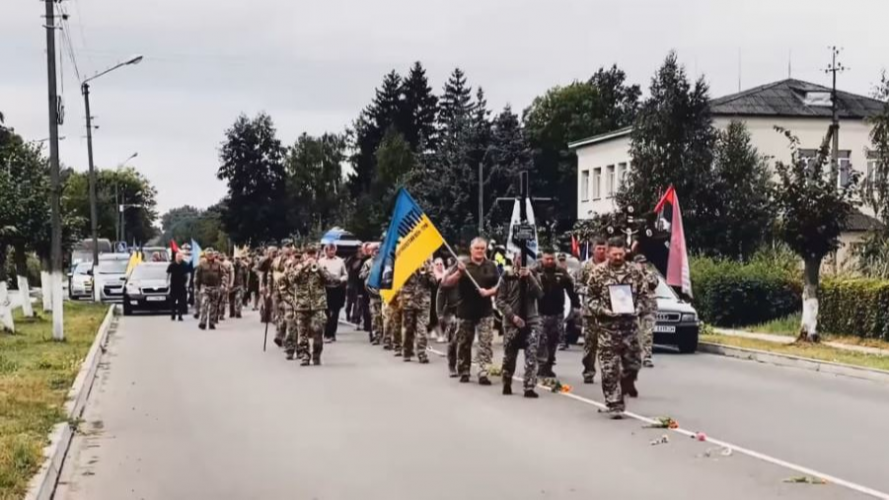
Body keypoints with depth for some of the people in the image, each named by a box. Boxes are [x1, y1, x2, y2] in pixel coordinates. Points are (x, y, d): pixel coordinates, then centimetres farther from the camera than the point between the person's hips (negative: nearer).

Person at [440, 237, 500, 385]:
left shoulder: (491, 266, 5)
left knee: (486, 343, -7)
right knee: (463, 343, 7)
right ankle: (464, 372, 18)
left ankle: (483, 373, -7)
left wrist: (489, 291, -13)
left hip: (485, 311, 1)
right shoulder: (462, 264, 0)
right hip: (465, 311, 0)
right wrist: (459, 273, -21)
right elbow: (446, 283, -5)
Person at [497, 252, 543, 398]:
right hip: (511, 322, -1)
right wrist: (513, 316, -14)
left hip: (531, 321, 1)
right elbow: (500, 300, -3)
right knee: (509, 356, 7)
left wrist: (529, 277, -16)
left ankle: (529, 388, -9)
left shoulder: (532, 275, 7)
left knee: (531, 356, -9)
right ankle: (507, 384, 26)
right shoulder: (507, 276, 0)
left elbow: (540, 294, -7)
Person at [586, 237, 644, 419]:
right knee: (609, 368, -4)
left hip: (630, 324, 3)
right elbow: (590, 297, 1)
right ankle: (614, 404, 2)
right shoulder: (599, 272, -4)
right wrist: (602, 311, -14)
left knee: (634, 361, 9)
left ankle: (627, 383, 42)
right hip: (608, 326, -2)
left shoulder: (634, 272, 4)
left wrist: (637, 309, -4)